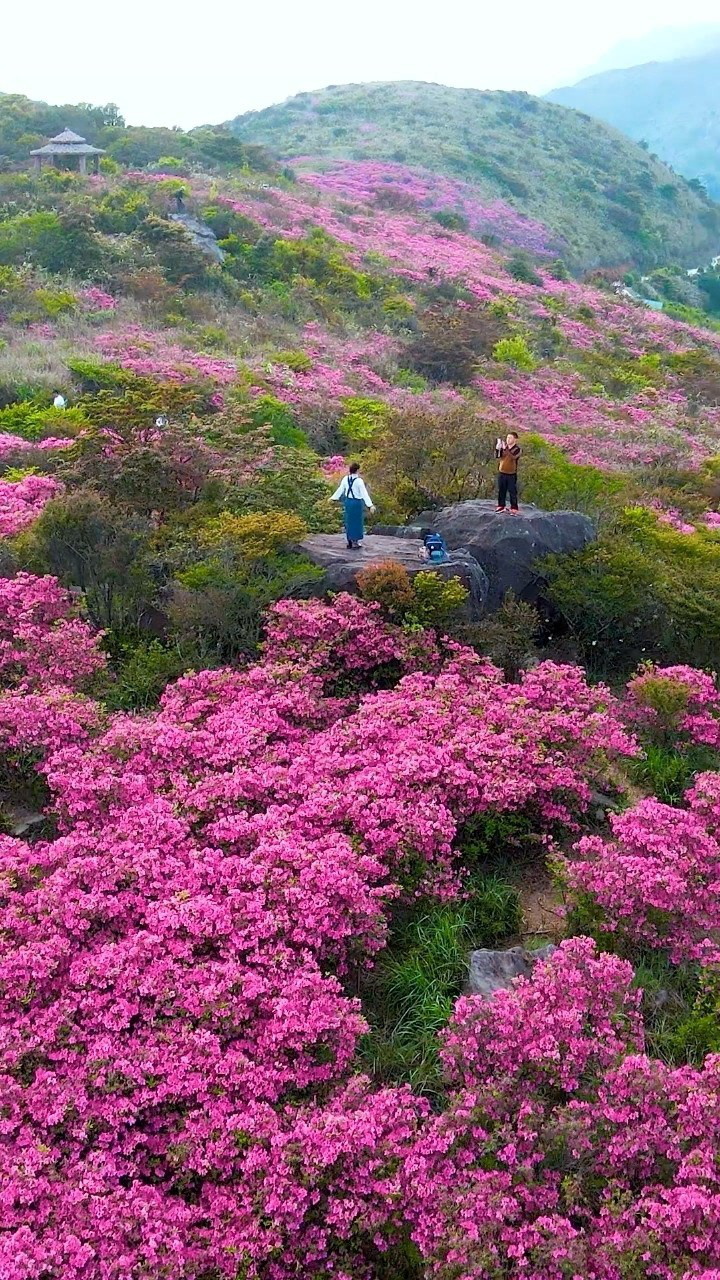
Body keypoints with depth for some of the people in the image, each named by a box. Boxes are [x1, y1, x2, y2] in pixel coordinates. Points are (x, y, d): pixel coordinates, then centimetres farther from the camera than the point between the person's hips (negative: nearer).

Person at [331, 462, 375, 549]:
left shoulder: (345, 479, 0)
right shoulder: (359, 481, -17)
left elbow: (340, 489, 11)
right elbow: (364, 494, -20)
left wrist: (333, 498, 25)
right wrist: (370, 505, -20)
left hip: (348, 502, 5)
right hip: (357, 503, -5)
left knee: (349, 522, 15)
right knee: (356, 522, 6)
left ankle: (349, 541, 21)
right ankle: (355, 542, 9)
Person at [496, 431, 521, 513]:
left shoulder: (518, 449, -9)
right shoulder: (503, 447, 4)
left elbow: (513, 457, -27)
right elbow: (497, 456, -2)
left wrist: (505, 449, -35)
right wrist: (497, 448, -20)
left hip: (511, 474, -4)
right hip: (502, 473, 4)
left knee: (512, 492, -1)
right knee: (501, 491, 11)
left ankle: (514, 509, 2)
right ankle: (501, 506, 23)